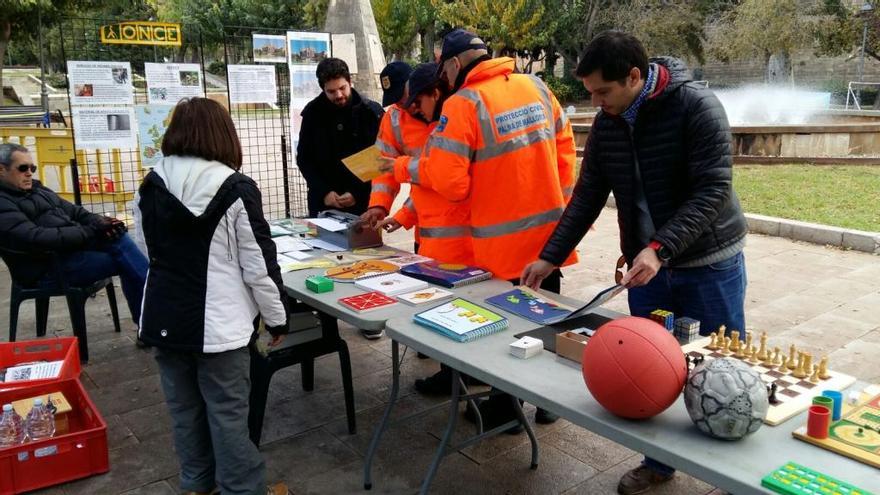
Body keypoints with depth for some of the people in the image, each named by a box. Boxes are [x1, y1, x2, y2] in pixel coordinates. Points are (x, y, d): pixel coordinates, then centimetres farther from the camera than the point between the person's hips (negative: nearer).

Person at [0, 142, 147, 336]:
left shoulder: (37, 189, 18)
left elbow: (73, 211, 16)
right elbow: (36, 238, -23)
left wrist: (99, 222, -7)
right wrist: (91, 231, -23)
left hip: (72, 245, 8)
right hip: (49, 268, -8)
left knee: (119, 236, -17)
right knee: (125, 261, -21)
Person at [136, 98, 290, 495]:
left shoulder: (151, 186, 0)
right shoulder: (236, 189, -14)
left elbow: (151, 253, 14)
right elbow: (259, 265, -11)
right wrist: (277, 317, 1)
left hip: (163, 317, 5)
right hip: (218, 322, -5)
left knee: (183, 408, 18)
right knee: (227, 414, 6)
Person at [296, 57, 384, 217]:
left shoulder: (371, 112, -4)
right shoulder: (313, 112, 2)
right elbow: (303, 158, 5)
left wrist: (358, 193, -11)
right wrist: (324, 192, -7)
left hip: (362, 202, -2)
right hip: (323, 202, 2)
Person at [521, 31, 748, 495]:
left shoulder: (697, 107, -17)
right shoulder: (607, 122, 0)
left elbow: (712, 191, -22)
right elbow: (588, 195, 4)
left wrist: (659, 248, -32)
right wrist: (550, 256, 0)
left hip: (709, 264, -4)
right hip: (645, 266, 4)